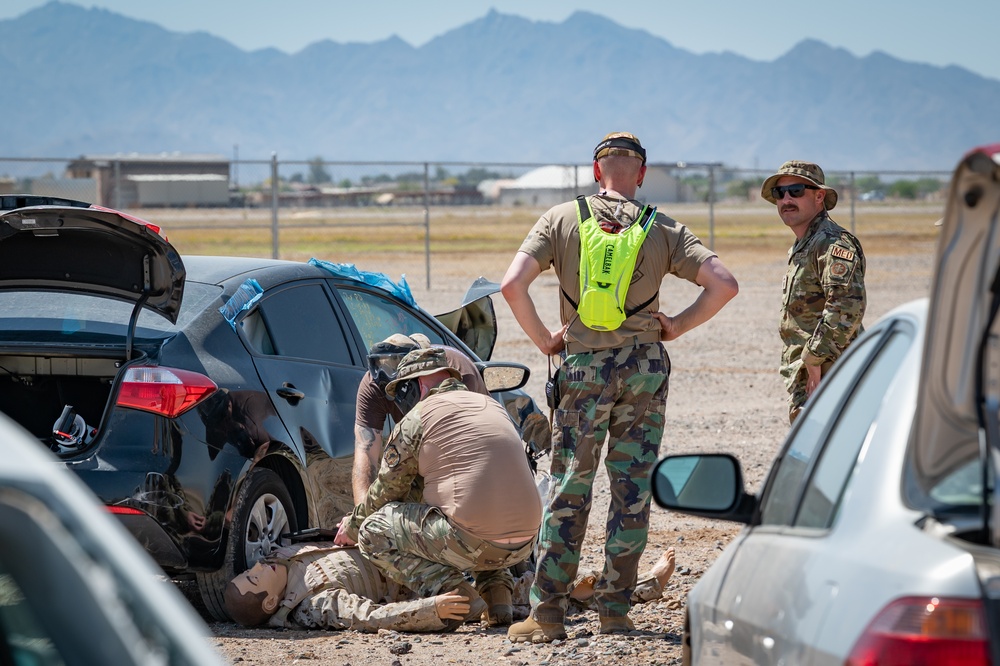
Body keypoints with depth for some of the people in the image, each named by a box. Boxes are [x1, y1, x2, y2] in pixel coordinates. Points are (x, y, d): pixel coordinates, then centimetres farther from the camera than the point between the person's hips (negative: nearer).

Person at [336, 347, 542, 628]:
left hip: (474, 542, -7)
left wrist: (351, 527, 31)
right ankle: (496, 588, 13)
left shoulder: (417, 417, 2)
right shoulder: (493, 407, 22)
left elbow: (387, 490, 11)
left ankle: (453, 592, -8)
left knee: (374, 533, 9)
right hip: (523, 545, 7)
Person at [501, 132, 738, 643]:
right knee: (632, 489, 7)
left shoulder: (562, 219, 0)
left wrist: (543, 339, 1)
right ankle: (614, 609, 9)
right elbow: (724, 284, -5)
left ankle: (547, 612, 2)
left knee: (569, 488, 3)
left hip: (583, 366, -1)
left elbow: (512, 284, -11)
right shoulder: (662, 229, 2)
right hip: (645, 367, 1)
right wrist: (677, 326, 6)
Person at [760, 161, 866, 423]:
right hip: (804, 382, 11)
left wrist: (815, 359, -24)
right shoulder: (800, 249, 21)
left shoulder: (832, 242, -13)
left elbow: (848, 304, -26)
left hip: (826, 379, -11)